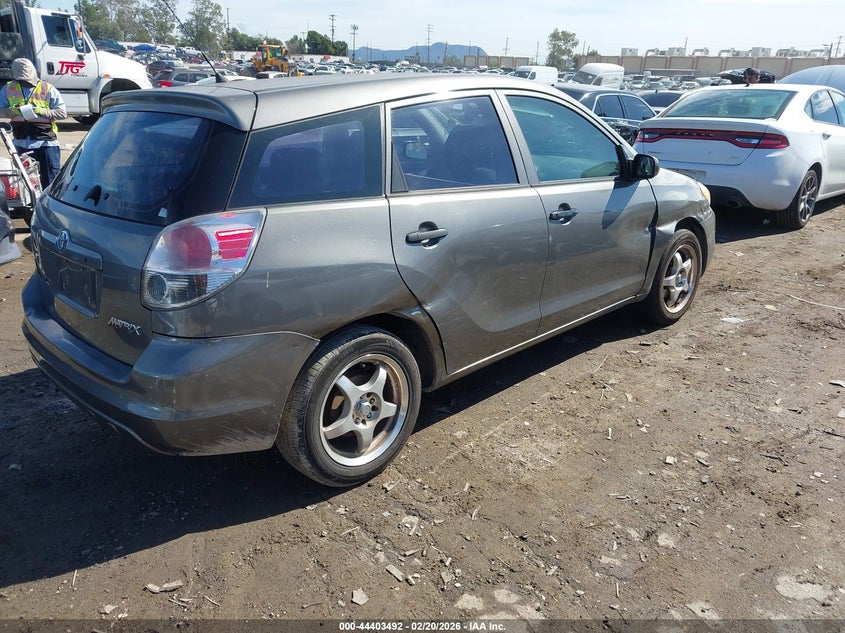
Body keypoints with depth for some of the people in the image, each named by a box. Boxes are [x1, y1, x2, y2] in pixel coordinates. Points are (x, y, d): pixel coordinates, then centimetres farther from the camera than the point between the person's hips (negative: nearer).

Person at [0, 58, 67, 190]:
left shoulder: (48, 89, -2)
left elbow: (62, 113, -6)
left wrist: (41, 111, -19)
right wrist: (15, 111, -12)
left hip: (46, 142, -4)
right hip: (22, 143, 4)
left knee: (51, 179, -5)